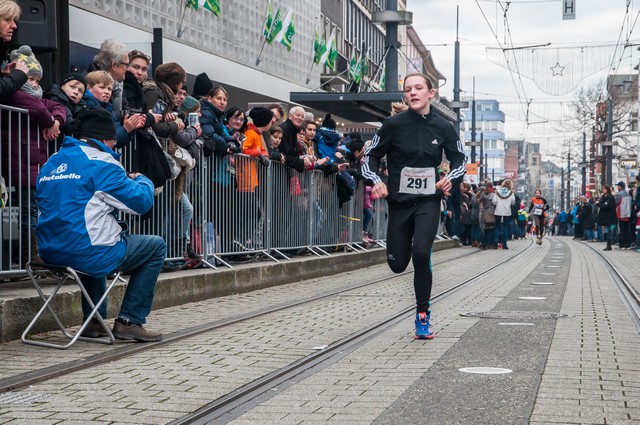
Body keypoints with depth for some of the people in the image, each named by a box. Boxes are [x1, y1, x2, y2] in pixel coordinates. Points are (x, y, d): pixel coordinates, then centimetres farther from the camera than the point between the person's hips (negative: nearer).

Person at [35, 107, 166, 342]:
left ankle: (94, 320, 33)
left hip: (51, 252, 8)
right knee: (156, 247, 12)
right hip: (90, 254, -8)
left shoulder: (50, 164, 15)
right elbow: (141, 202, -10)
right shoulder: (100, 162, -9)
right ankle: (130, 321, 7)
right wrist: (142, 180, 12)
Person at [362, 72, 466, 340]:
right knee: (398, 265, 6)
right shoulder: (394, 124, -6)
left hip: (428, 201, -1)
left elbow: (459, 160, 11)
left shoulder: (442, 127, -2)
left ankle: (423, 315, -6)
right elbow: (371, 156, 2)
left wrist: (451, 179, -9)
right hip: (399, 202, 1)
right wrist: (376, 181, -17)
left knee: (421, 253, -22)